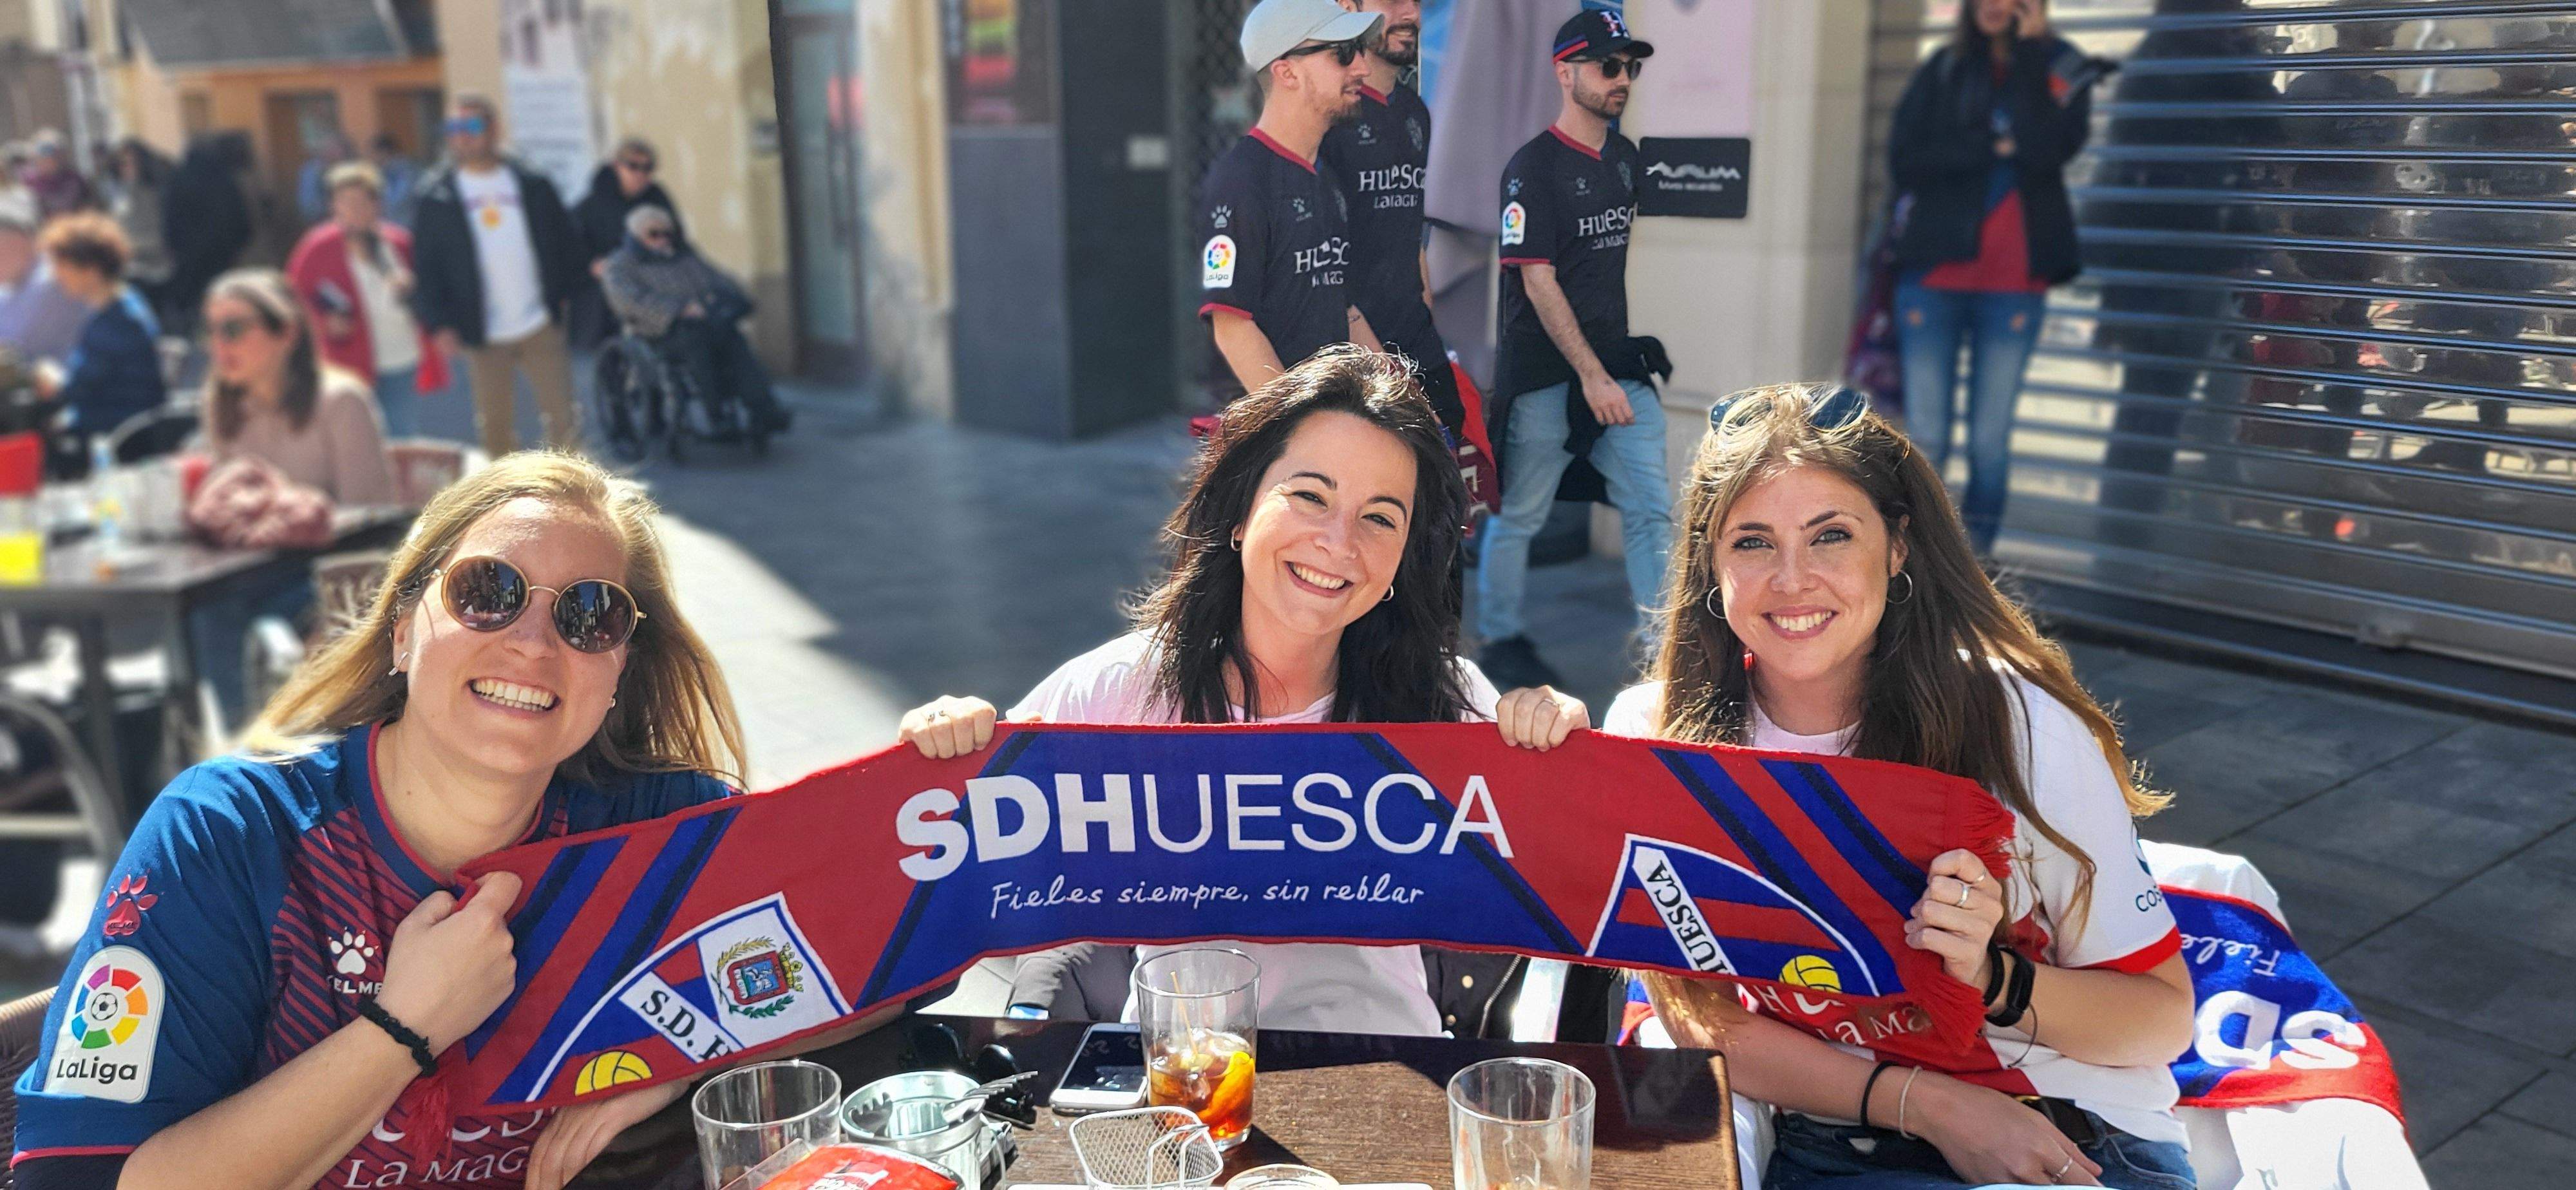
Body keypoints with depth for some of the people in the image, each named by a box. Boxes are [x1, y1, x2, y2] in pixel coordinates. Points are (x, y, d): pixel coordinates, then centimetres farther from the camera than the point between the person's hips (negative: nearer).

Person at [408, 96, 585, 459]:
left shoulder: (533, 186, 5)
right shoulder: (437, 197, 2)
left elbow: (567, 244, 11)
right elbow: (426, 265, 1)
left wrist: (560, 297, 2)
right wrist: (438, 324, -8)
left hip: (541, 328, 0)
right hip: (483, 336, 0)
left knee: (563, 418, -1)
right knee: (496, 428, 8)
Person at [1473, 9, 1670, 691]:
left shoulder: (1625, 157, 11)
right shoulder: (1532, 168, -12)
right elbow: (1538, 283, -16)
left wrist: (1622, 361, 14)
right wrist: (1591, 376, -21)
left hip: (1616, 367, 7)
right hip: (1544, 377, -6)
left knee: (1652, 507, 2)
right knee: (1520, 518, 6)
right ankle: (1502, 641, 23)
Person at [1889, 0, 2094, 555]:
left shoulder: (2061, 67, 7)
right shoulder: (1943, 68, 11)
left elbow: (2044, 151, -13)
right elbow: (1904, 160, -1)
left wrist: (2028, 54, -8)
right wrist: (1991, 147, -9)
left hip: (2015, 280, 0)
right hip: (1935, 268, 1)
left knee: (1991, 439, 1)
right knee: (1925, 437, -2)